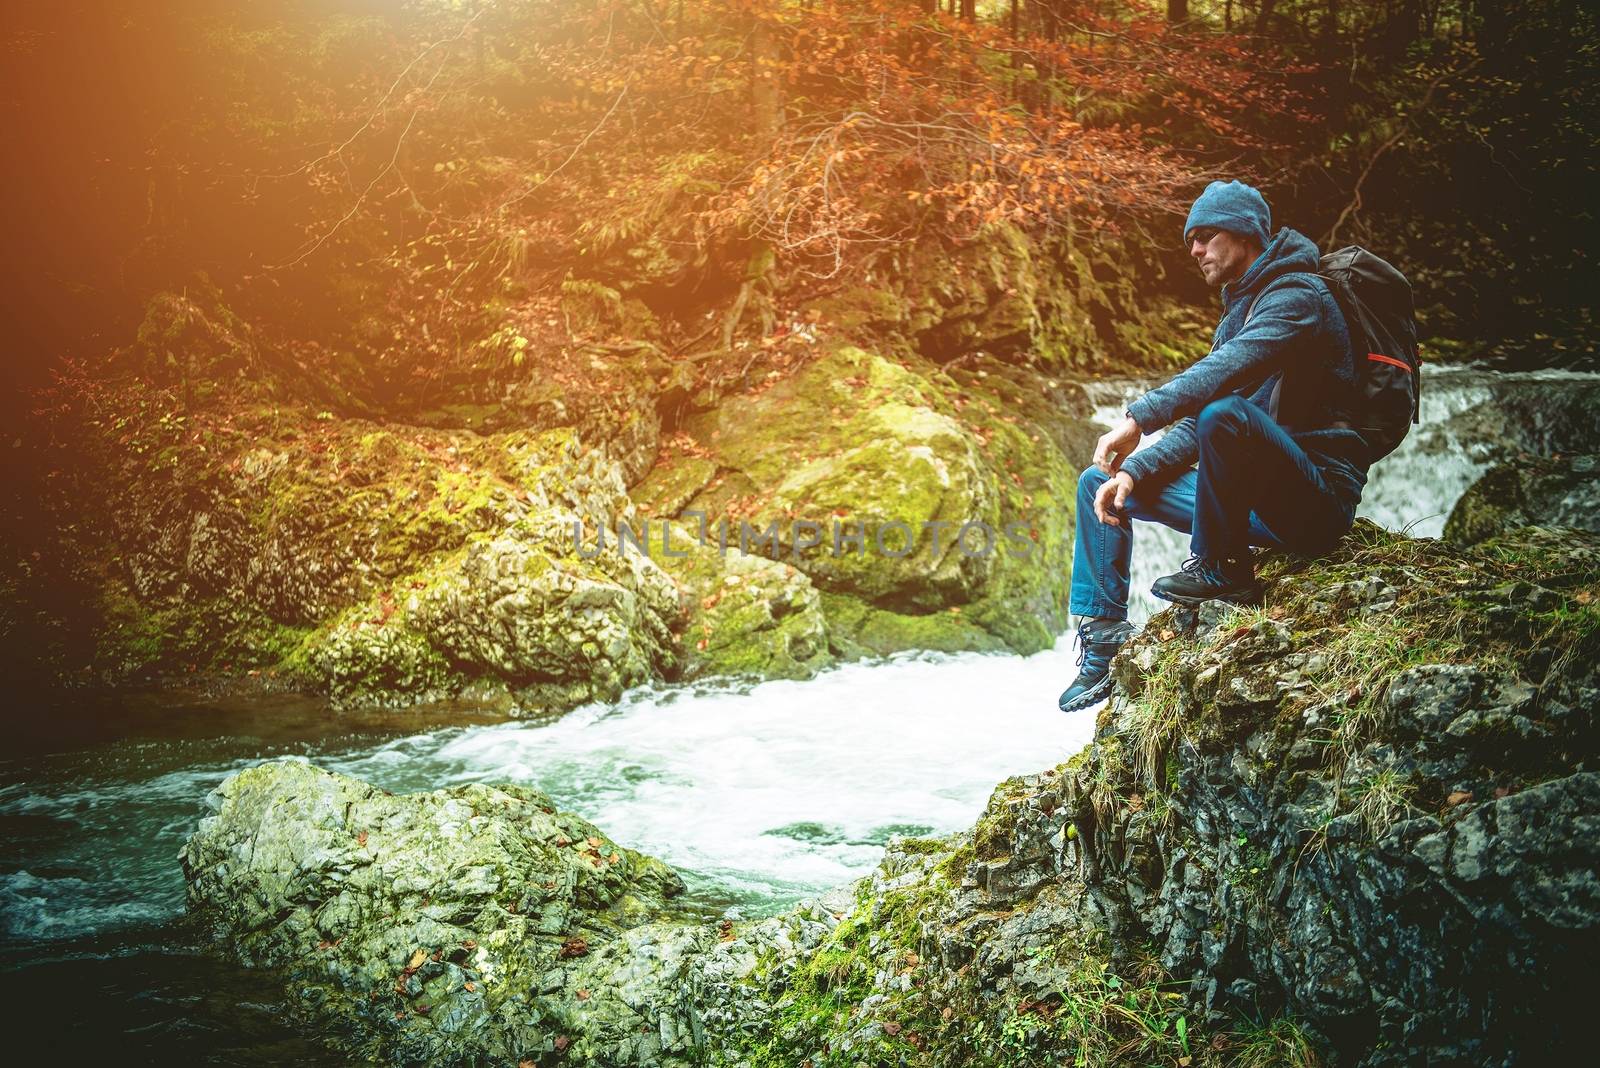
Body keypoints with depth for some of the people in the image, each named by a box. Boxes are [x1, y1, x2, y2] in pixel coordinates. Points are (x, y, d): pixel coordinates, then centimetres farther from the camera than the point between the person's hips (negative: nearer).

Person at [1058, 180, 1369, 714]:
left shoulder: (1296, 296, -11)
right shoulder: (1237, 312, 18)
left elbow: (1227, 369, -31)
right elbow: (1193, 425, 15)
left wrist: (1137, 417, -33)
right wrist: (1133, 473, 1)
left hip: (1317, 498, -9)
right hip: (1261, 502, 9)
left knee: (1224, 413, -38)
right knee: (1099, 482, 9)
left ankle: (1221, 570, -17)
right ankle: (1103, 639, 4)